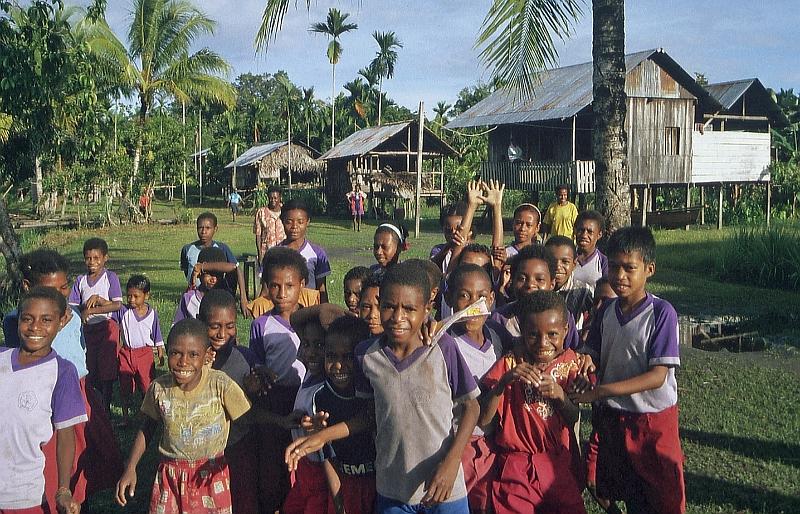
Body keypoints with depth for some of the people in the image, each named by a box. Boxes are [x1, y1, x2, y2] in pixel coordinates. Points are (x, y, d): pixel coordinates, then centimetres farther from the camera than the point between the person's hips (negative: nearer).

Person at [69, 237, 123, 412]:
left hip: (106, 327, -4)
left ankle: (106, 408, 9)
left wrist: (90, 310, -19)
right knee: (91, 371, 10)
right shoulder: (80, 280, 6)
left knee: (106, 370, 0)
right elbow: (73, 306, 1)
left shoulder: (110, 277, -6)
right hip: (87, 329, 4)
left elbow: (117, 305, -16)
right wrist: (91, 301, -16)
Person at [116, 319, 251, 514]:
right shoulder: (159, 388, -8)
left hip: (211, 474, -2)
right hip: (170, 476, 2)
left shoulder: (221, 385, -17)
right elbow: (147, 428, 7)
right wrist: (130, 469, 4)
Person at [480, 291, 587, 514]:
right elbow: (483, 419, -16)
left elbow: (573, 418, -5)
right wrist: (505, 381, -30)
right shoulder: (510, 363, -9)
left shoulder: (569, 361, -1)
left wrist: (559, 394, -25)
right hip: (517, 464, -2)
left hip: (559, 462, 2)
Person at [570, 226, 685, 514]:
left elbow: (658, 375, -21)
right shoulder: (606, 312, -1)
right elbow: (594, 359, 7)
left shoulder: (662, 313, -17)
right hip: (612, 418, 5)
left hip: (653, 419, -5)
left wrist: (602, 391, -28)